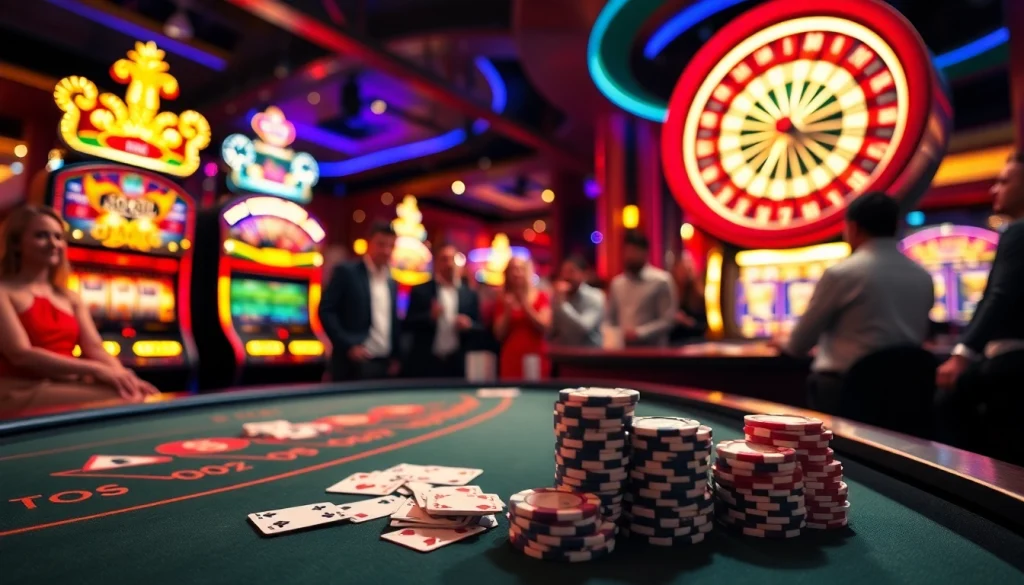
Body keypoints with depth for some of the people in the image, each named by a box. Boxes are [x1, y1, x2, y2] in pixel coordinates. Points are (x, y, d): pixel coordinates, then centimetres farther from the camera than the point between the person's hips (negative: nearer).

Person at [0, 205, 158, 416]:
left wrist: (122, 375, -17)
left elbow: (95, 348, 5)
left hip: (68, 387, 6)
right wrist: (95, 369, -24)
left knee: (144, 396, -20)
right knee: (122, 399, -29)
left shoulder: (71, 299, 16)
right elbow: (21, 353, -14)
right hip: (21, 393, -6)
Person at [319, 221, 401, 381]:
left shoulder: (391, 282, 15)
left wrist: (395, 357, 8)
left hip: (385, 365, 6)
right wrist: (348, 345, -16)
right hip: (355, 365, -6)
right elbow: (326, 311, -9)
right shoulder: (346, 271, -4)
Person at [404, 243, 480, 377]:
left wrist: (469, 325, -11)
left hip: (457, 366, 2)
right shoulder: (420, 291, 2)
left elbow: (479, 329, 10)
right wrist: (430, 316, -18)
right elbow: (407, 325, -2)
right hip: (425, 365, -2)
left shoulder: (470, 294, 9)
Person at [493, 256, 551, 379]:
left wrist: (525, 305, -12)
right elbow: (499, 336, 5)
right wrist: (507, 311, -9)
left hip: (535, 359, -1)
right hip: (510, 359, 1)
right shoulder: (503, 300, 7)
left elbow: (544, 327, -8)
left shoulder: (541, 297, 4)